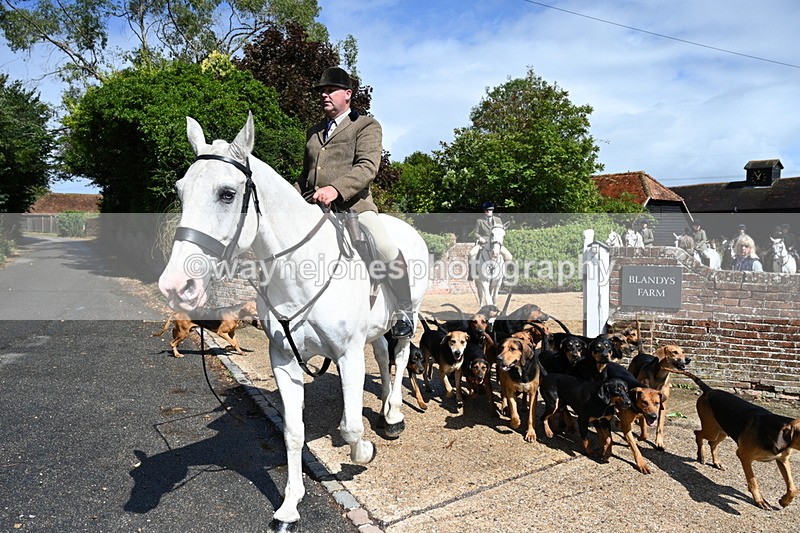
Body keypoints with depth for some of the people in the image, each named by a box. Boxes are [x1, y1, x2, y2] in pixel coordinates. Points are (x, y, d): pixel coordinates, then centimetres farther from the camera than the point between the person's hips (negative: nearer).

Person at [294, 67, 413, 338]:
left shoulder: (367, 125, 6)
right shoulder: (313, 132, 25)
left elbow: (367, 167, -11)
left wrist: (336, 188, -27)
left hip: (352, 205, -6)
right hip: (312, 208, 7)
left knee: (389, 251, -26)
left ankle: (404, 313, -9)